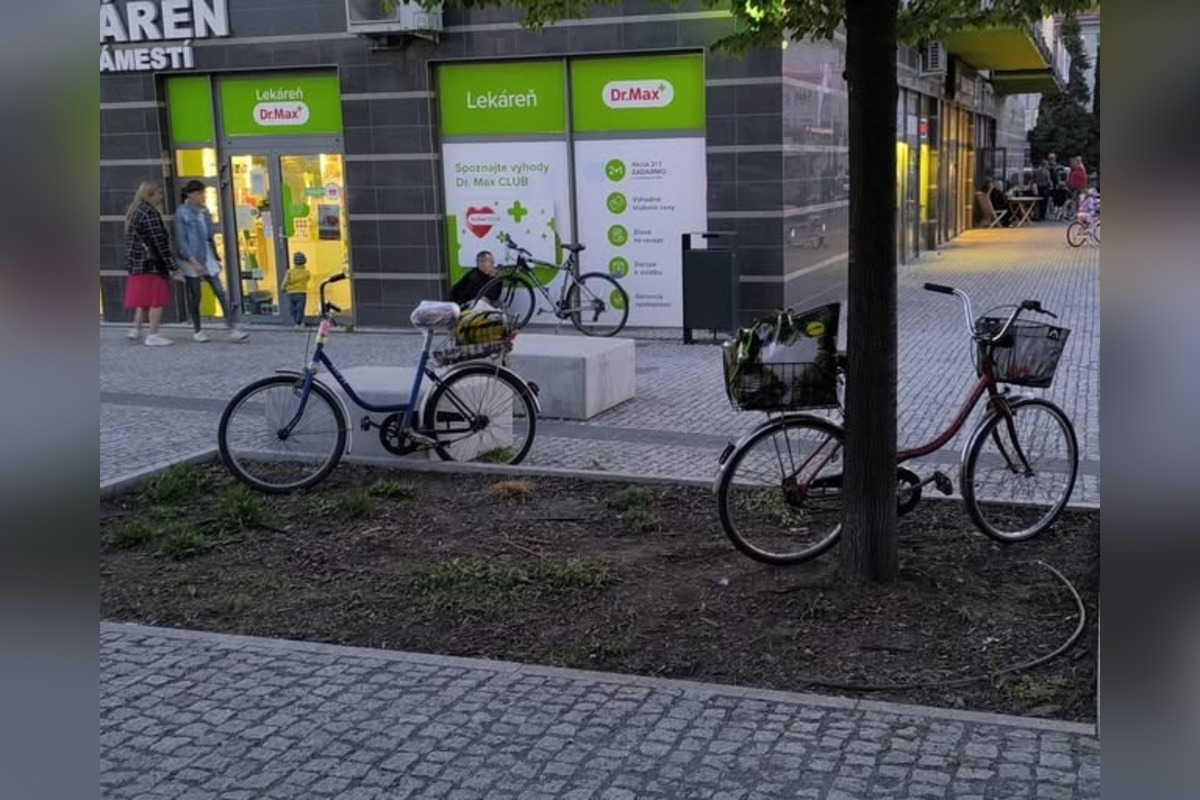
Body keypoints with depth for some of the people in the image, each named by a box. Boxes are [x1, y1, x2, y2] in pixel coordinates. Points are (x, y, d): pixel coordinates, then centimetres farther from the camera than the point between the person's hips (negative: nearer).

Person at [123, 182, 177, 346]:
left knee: (143, 299, 18)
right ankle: (153, 335, -1)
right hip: (152, 264, -9)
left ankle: (136, 329, 20)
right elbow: (159, 243, -19)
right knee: (157, 300, -3)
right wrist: (171, 266, -16)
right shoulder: (150, 214, -16)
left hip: (136, 264, 9)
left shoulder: (133, 212, 14)